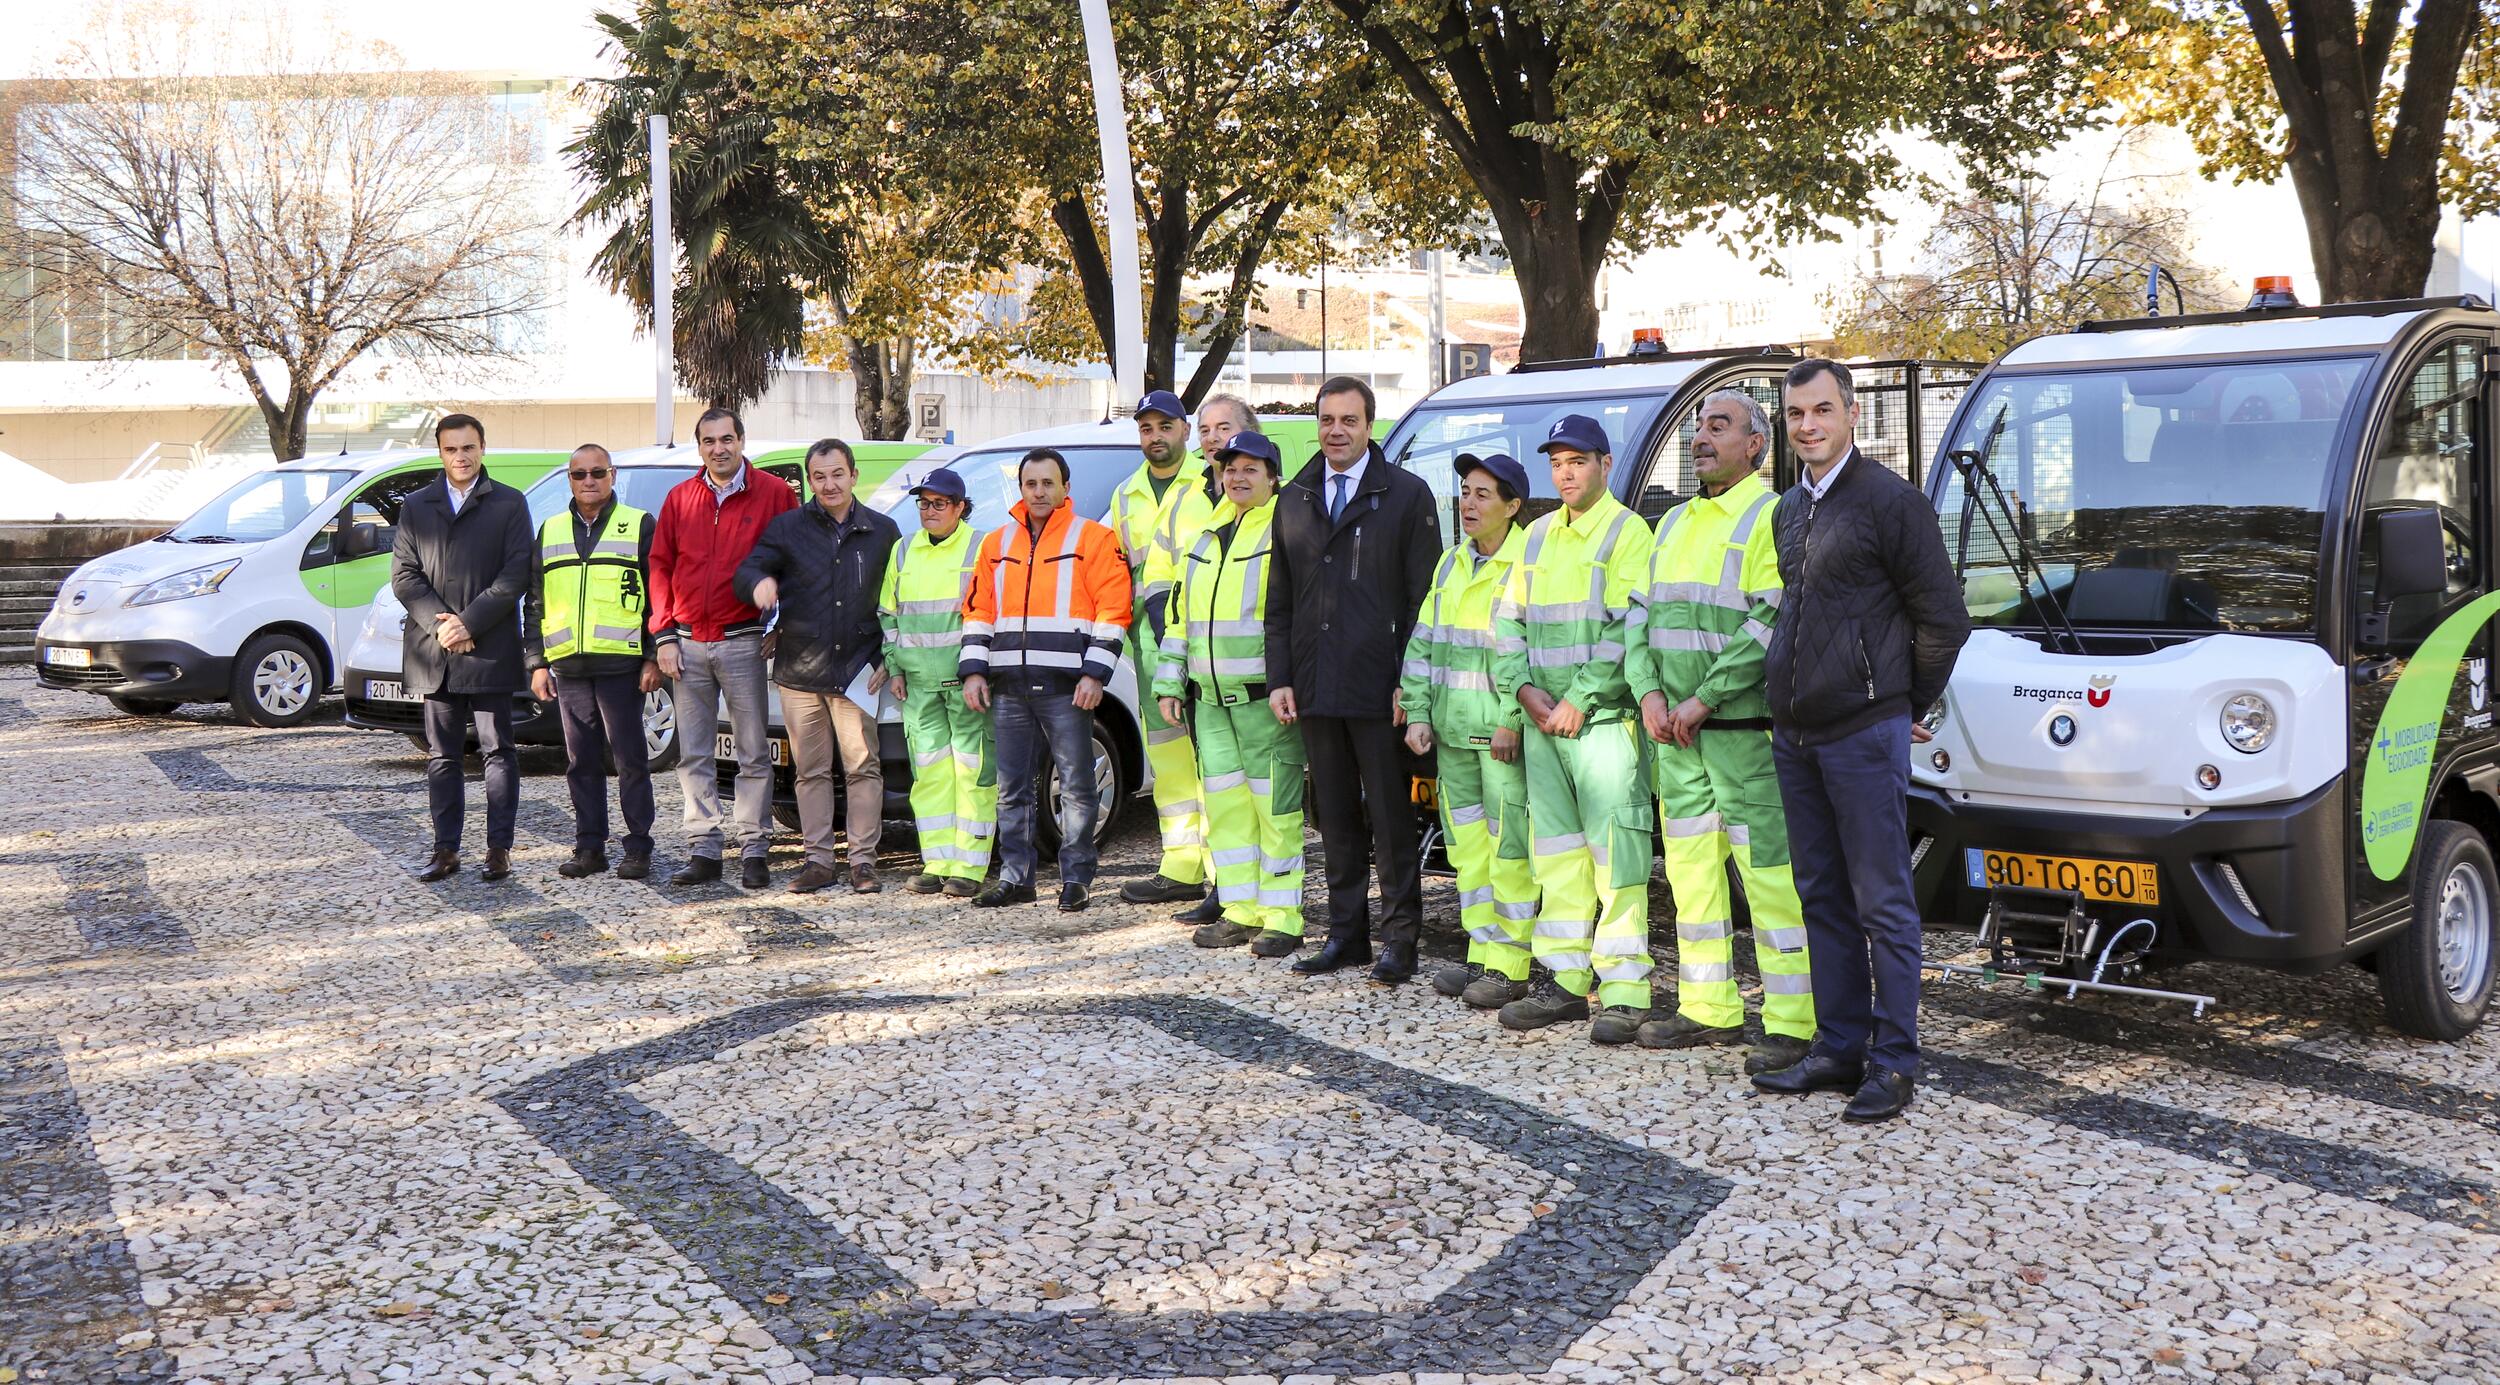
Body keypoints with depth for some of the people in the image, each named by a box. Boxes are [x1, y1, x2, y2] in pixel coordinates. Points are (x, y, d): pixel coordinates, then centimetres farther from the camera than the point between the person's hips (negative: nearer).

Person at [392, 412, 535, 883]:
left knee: (498, 752, 1)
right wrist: (439, 625, -9)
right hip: (434, 653, 3)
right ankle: (446, 848, 12)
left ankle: (499, 848, 5)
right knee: (442, 756, 7)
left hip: (490, 651, -3)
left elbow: (516, 574, -5)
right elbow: (404, 575, 6)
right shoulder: (415, 506, 13)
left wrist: (468, 623, -13)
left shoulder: (509, 504, 3)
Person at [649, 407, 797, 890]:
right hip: (688, 645, 4)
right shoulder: (680, 498, 10)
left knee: (754, 754, 0)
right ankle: (703, 851, 11)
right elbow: (660, 566, 10)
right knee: (693, 755, 5)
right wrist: (665, 636, 3)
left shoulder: (773, 493, -1)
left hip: (742, 643, -3)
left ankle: (753, 851, 6)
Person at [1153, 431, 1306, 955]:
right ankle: (1240, 912, 17)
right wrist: (1170, 683, 17)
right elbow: (1179, 615, 22)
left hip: (1265, 697, -7)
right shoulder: (1206, 538, 17)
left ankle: (1282, 918, 2)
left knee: (1276, 809, -4)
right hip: (1210, 700, 7)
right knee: (1225, 805, 9)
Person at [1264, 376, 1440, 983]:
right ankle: (1346, 932, 20)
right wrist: (1280, 678, 7)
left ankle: (1400, 937, 8)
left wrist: (1408, 682, -11)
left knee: (1390, 817, 1)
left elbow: (1423, 597, -4)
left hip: (1379, 688, -5)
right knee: (1336, 816, 11)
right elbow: (1278, 600, 15)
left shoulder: (1407, 495, 0)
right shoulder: (1294, 499, 13)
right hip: (1315, 690, 5)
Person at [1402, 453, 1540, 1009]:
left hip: (1504, 731, -8)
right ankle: (1481, 953, 20)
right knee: (1466, 843, 11)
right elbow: (1423, 643, 16)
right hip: (1451, 731, 8)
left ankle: (1509, 967, -1)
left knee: (1509, 846, -5)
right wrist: (1418, 713, 8)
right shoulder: (1451, 564, 16)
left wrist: (1512, 721, -18)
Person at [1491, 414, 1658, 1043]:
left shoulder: (1629, 532, -4)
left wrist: (1579, 701, -15)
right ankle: (1566, 979, 17)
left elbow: (1626, 631, -13)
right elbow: (1507, 619, 16)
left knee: (1614, 853, -8)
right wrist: (1524, 687, 0)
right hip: (1542, 721, 7)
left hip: (1604, 717, -7)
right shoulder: (1538, 535, 18)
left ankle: (1623, 991, -6)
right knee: (1556, 851, 10)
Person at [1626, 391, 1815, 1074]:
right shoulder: (1676, 522, 19)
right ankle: (1709, 1009, 21)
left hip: (1743, 727, -8)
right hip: (1673, 728, 8)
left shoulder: (1770, 517, -6)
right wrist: (1650, 692, 0)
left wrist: (1704, 698, -16)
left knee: (1767, 870, -8)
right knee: (1690, 865, 11)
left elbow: (1771, 625, -15)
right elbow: (1641, 612, 16)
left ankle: (1792, 1023, -4)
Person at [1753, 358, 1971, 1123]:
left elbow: (1944, 621, -5)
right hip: (1794, 734, 8)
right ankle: (1838, 1048, 20)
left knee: (1882, 903, -3)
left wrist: (1904, 705, 2)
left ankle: (1893, 1061, 3)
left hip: (1863, 735, -7)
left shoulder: (1890, 501, -8)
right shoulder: (1789, 509, 14)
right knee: (1823, 897, 12)